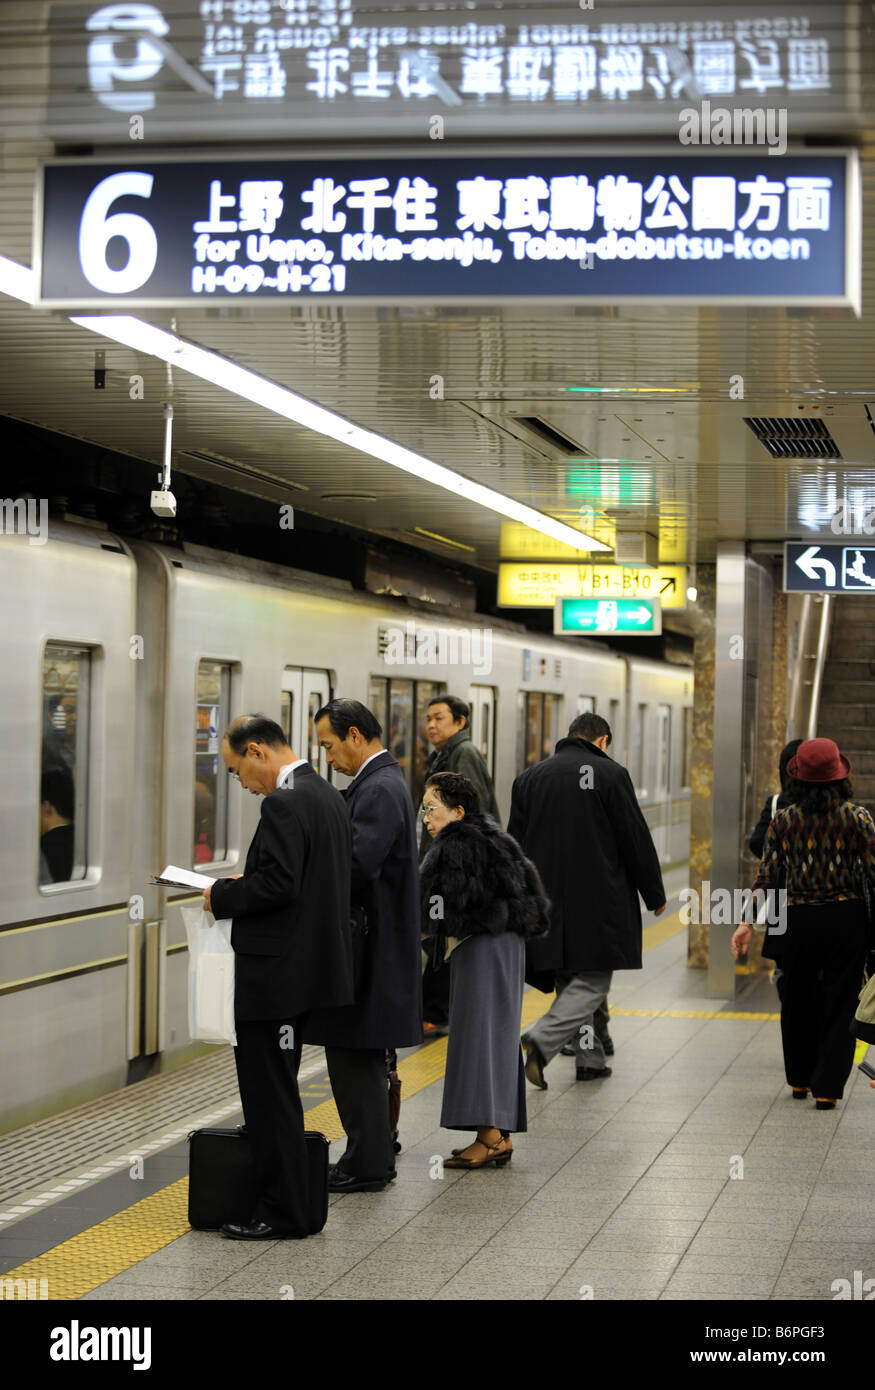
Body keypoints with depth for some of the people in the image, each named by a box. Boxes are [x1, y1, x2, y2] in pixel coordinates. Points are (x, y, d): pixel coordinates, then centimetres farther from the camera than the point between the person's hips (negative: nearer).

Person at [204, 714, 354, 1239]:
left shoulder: (284, 804, -19)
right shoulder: (327, 794, 12)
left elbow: (278, 885, -26)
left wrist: (223, 896, -11)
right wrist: (246, 882, 14)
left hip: (276, 971, -10)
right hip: (310, 960, 10)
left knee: (270, 1092, -3)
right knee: (275, 1088, 19)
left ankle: (283, 1211, 2)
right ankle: (283, 1197, 25)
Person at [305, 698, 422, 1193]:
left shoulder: (379, 789, -18)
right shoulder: (382, 781, 15)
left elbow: (355, 865, -28)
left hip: (368, 945, -11)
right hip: (373, 943, 11)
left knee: (354, 1053, -5)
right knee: (361, 1056, 16)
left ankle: (366, 1166, 1)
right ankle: (373, 1156, 25)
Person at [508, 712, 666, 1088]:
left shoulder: (529, 777, 10)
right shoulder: (610, 774, -5)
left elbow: (514, 845, 12)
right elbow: (636, 840, -4)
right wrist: (655, 895, 5)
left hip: (547, 901, 5)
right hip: (597, 901, -5)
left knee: (569, 980, 15)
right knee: (591, 983, -2)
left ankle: (589, 1059, 15)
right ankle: (542, 1039, -21)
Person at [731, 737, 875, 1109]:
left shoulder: (784, 819, -3)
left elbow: (767, 876, -3)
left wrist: (748, 921, 4)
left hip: (799, 920, 2)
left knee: (798, 1001, 18)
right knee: (839, 1005, 6)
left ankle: (800, 1079, 29)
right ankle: (826, 1088, 4)